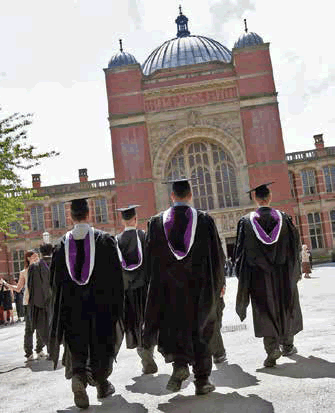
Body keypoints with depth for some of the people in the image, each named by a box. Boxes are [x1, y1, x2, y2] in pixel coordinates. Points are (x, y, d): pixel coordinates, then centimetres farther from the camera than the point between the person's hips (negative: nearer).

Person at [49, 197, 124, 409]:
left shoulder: (62, 244, 0)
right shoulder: (105, 239, -6)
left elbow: (55, 279, 4)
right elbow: (116, 274, -7)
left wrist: (63, 304, 15)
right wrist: (118, 303, 1)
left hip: (72, 305, 2)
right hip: (102, 303, -1)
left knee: (77, 344, 8)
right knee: (101, 342, 14)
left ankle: (78, 375, -17)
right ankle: (101, 382, 23)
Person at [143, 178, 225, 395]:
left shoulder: (157, 222, -1)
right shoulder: (205, 220, -4)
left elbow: (151, 257, 2)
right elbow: (217, 254, 0)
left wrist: (157, 284, 11)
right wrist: (219, 282, 11)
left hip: (169, 288, 0)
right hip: (201, 286, 0)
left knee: (172, 325, 12)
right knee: (200, 330, 10)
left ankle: (179, 363, -12)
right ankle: (202, 380, 14)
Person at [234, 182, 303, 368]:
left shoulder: (246, 221, -6)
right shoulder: (283, 218, -2)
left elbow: (240, 251, -5)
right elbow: (295, 245, 3)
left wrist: (244, 277, 3)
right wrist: (294, 270, 14)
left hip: (259, 276, -2)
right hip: (283, 274, 2)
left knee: (264, 312, 1)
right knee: (285, 308, 18)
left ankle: (272, 348, -14)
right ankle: (287, 345, 31)